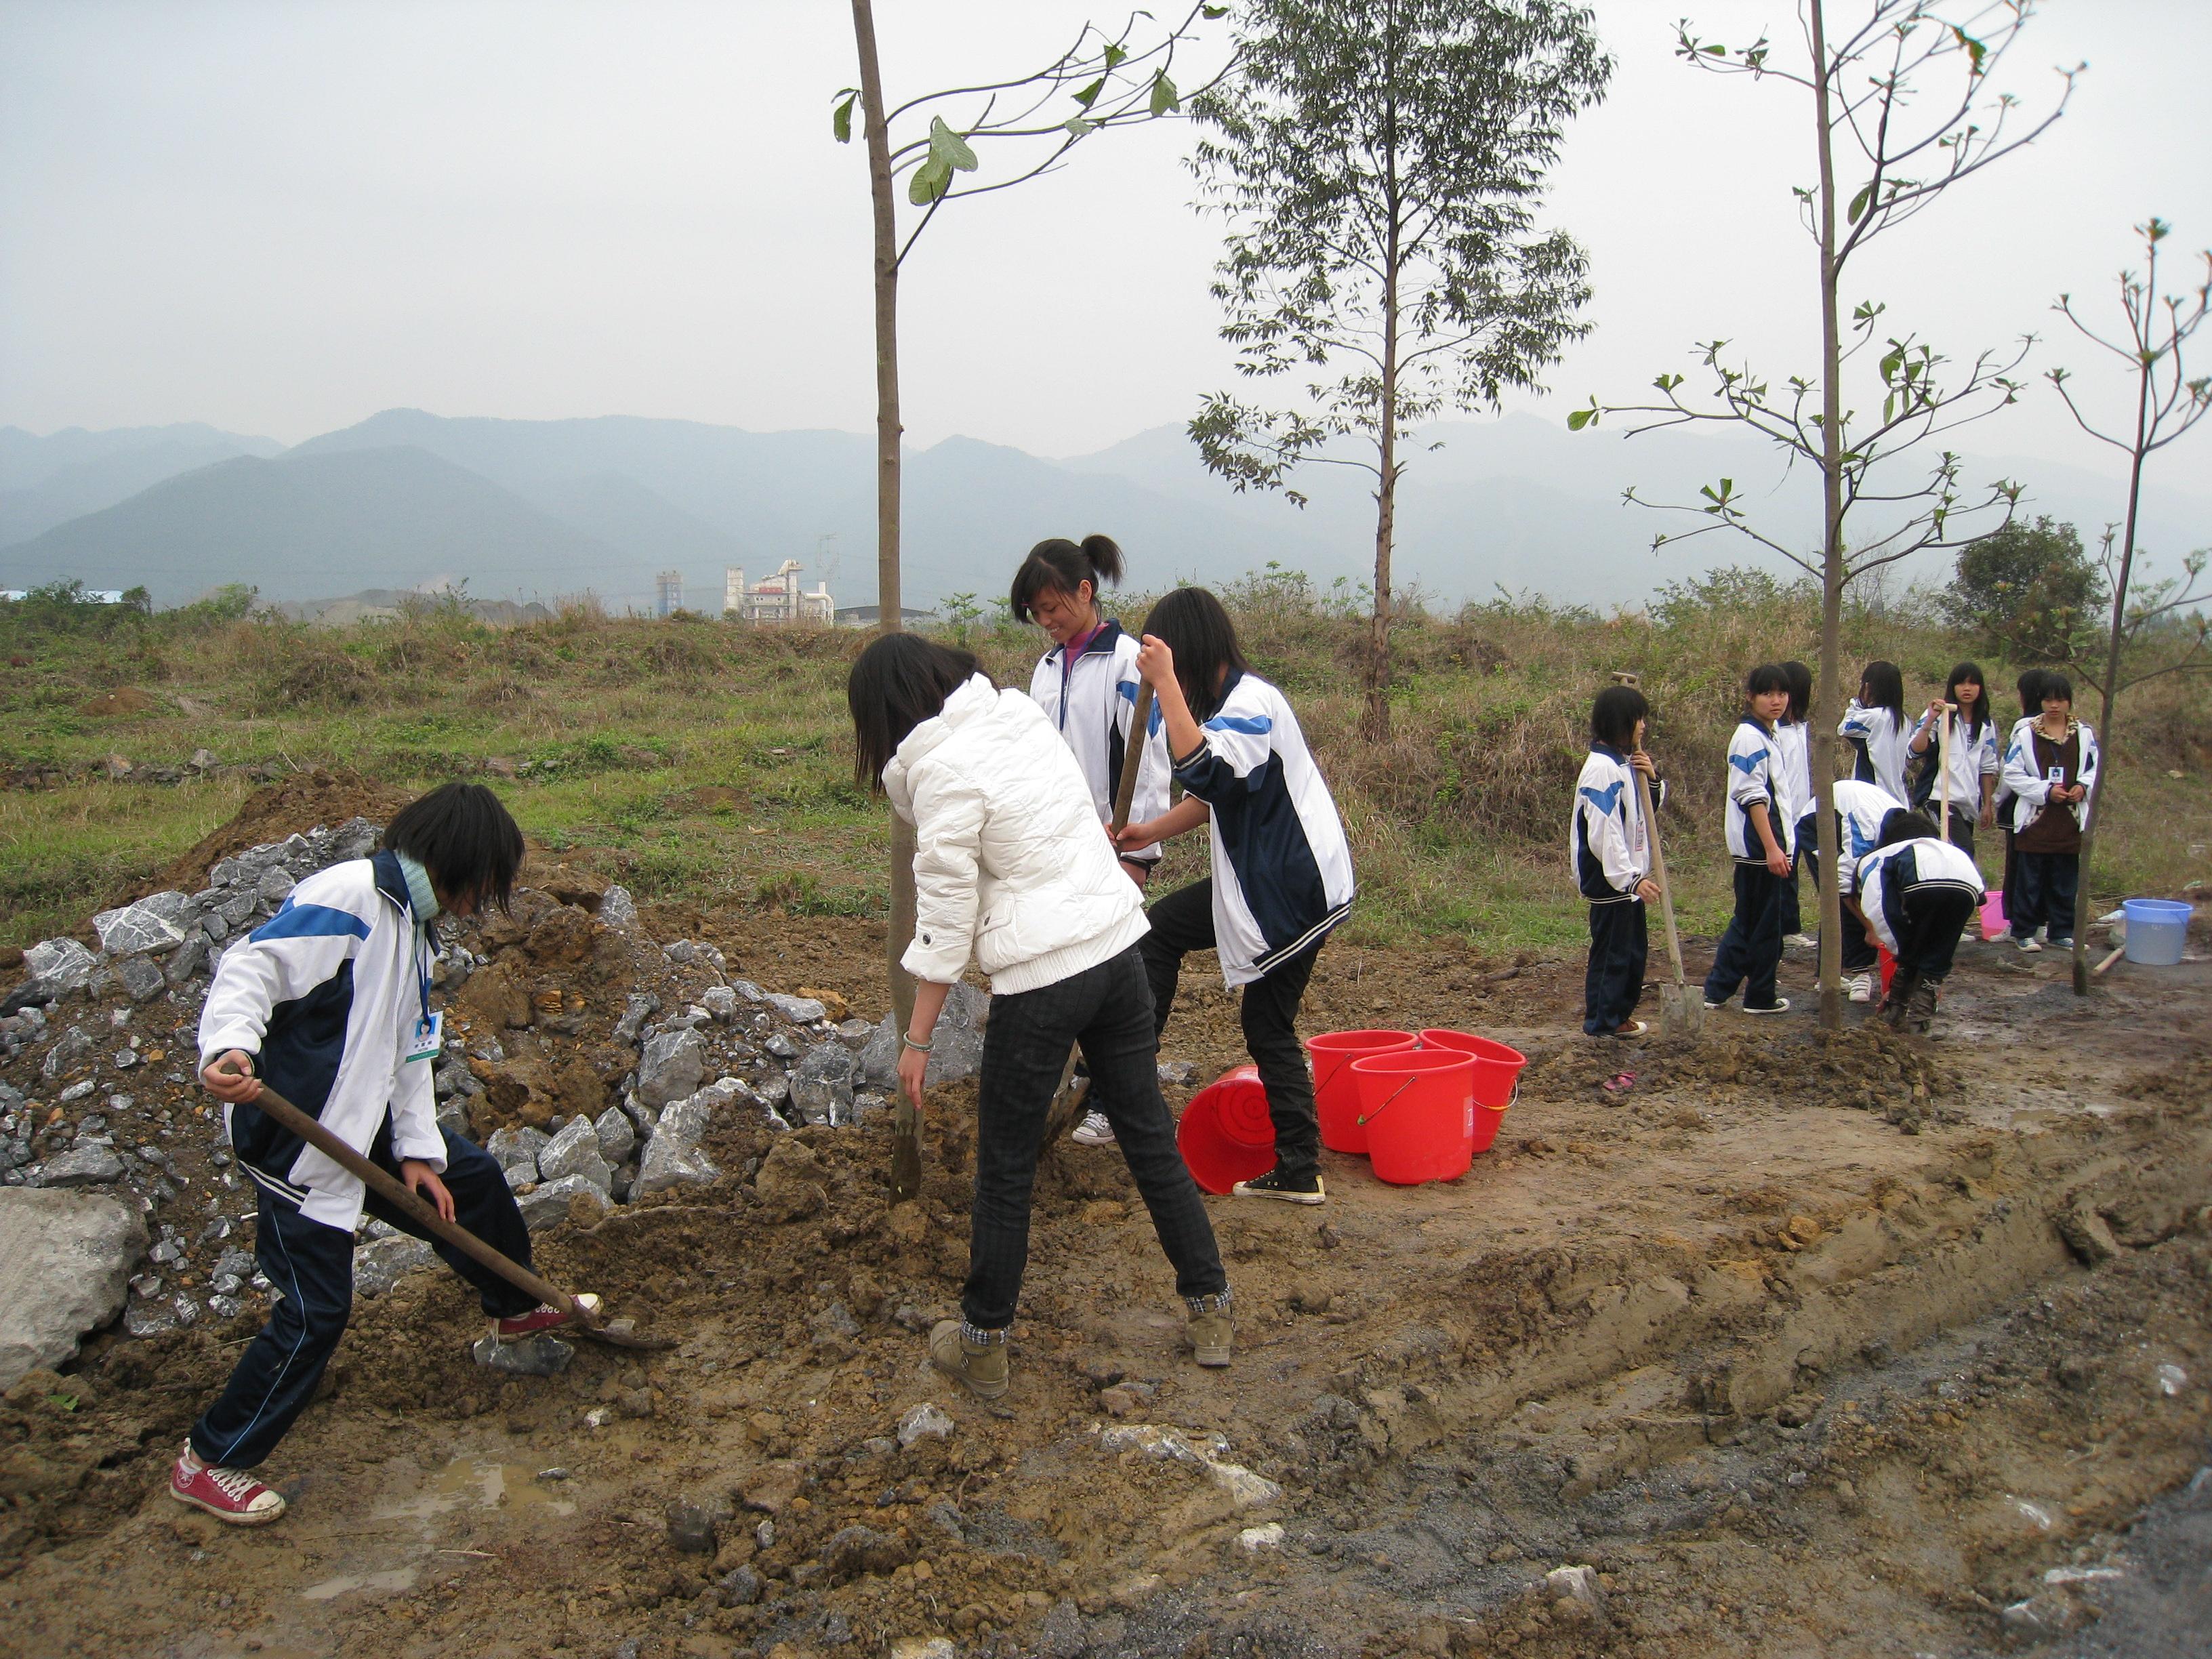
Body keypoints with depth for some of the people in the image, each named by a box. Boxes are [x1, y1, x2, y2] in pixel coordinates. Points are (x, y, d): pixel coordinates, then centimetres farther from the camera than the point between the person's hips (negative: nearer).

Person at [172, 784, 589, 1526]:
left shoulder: (413, 928, 11)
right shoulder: (348, 896, -19)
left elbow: (409, 1048, 13)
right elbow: (251, 968, -27)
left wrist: (417, 1150, 7)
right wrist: (229, 1047, -46)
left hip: (363, 1124, 10)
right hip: (294, 1136, -10)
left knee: (472, 1179, 20)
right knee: (318, 1309, -4)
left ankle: (518, 1307, 47)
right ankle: (207, 1463, 14)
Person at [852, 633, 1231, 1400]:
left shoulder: (942, 770, -15)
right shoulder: (1021, 711, 5)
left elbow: (947, 918, -12)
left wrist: (918, 1039, -5)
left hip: (1042, 978, -7)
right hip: (1118, 945, 7)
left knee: (1005, 1170, 9)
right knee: (1150, 1138, 17)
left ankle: (982, 1346, 24)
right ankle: (1210, 1312, 27)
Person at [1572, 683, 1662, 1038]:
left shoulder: (1624, 764, 11)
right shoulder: (1602, 769, -20)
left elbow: (1650, 807, 21)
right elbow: (1604, 835, -25)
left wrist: (1652, 779, 1)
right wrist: (1633, 878, -26)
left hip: (1627, 877, 10)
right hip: (1608, 880, -10)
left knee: (1634, 950, 18)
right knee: (1611, 952, 1)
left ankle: (1621, 1014, 31)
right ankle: (1603, 1022, 14)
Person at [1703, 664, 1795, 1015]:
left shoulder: (1764, 735, 17)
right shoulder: (1750, 737, -14)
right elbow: (1753, 796, -20)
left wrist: (1777, 845, 22)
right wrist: (1772, 848, -23)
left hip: (1761, 847, 10)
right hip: (1758, 845, -10)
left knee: (1748, 920, 14)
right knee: (1764, 923, 0)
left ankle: (1717, 990, 18)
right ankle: (1761, 997, 10)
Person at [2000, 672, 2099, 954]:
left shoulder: (2084, 734, 6)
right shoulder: (2025, 734, -4)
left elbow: (2096, 769, 14)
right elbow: (2012, 774, -6)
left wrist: (2083, 786, -7)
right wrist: (2046, 790, -13)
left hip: (2069, 822, 3)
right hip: (2035, 819, -3)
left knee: (2066, 883, 9)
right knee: (2030, 881, 2)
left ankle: (2061, 933, 19)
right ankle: (2025, 933, 10)